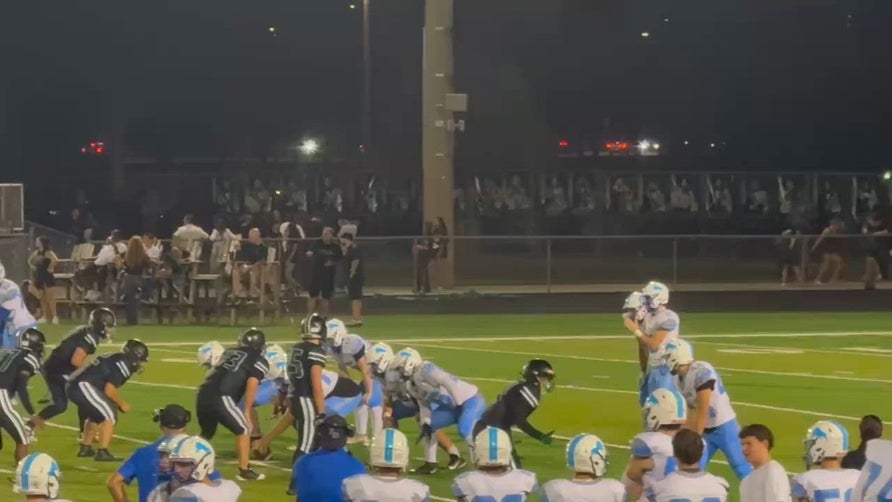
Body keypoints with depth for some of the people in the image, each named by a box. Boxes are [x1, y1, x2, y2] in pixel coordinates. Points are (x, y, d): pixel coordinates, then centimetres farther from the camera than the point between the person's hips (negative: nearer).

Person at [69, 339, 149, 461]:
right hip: (84, 386, -10)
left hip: (74, 386, 10)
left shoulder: (115, 359, 23)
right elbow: (109, 390, -14)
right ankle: (102, 453, -11)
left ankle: (85, 448, 35)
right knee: (109, 415, -8)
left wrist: (118, 403, 21)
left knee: (96, 415, 27)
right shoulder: (124, 364, -7)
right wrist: (121, 404, 1)